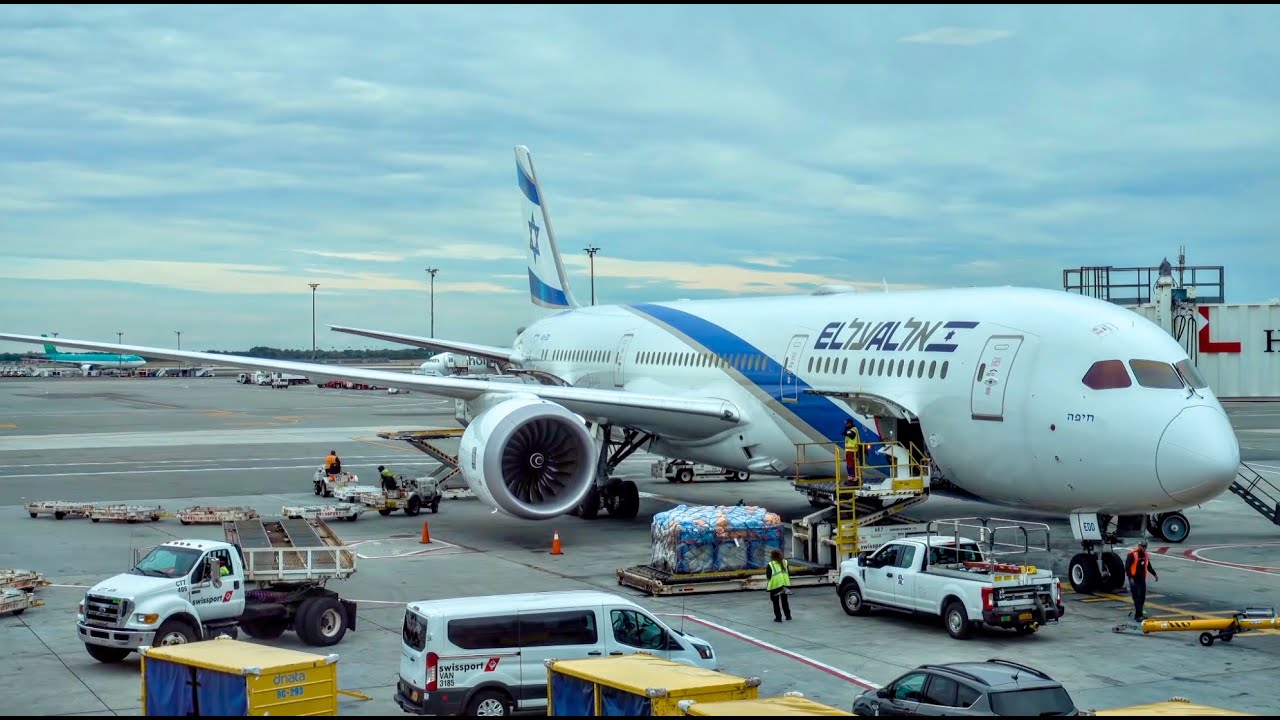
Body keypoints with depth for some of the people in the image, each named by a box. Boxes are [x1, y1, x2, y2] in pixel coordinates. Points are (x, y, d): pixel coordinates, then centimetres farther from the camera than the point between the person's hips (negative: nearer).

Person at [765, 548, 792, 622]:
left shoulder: (770, 565, -12)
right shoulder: (785, 563, 2)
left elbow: (768, 576, -12)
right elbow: (788, 574, 7)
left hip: (775, 586, -5)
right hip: (785, 585, 5)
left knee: (776, 602, 6)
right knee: (784, 601, 19)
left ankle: (778, 617, 4)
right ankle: (788, 616, 24)